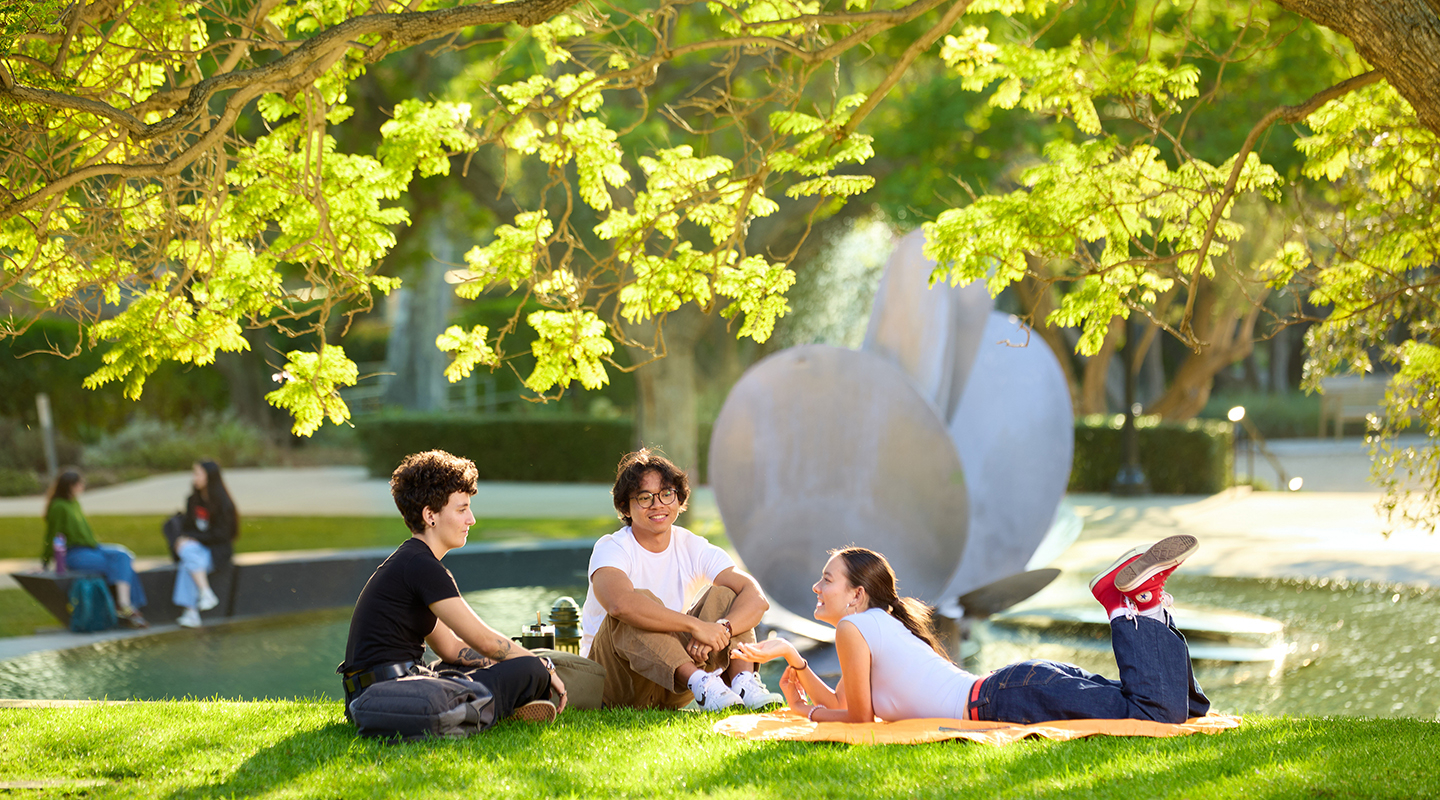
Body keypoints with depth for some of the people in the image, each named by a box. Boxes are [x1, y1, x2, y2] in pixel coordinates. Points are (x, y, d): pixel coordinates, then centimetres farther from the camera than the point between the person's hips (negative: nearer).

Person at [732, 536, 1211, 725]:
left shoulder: (853, 628, -3)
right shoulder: (881, 624, 26)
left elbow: (859, 717, 2)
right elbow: (840, 702, 29)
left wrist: (804, 710, 18)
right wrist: (791, 656, 21)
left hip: (1013, 697, -9)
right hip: (1019, 685, 9)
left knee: (1161, 713, -22)